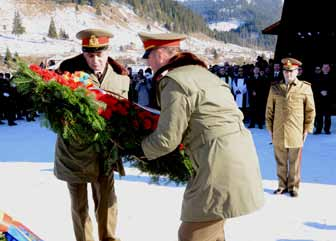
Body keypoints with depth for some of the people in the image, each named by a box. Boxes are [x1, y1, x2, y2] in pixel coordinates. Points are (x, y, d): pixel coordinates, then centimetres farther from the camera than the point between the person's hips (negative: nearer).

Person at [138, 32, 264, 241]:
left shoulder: (175, 83, -12)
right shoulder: (199, 72, 18)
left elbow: (166, 140, -10)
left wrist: (140, 148, 8)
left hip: (220, 162, -10)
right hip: (238, 155, 10)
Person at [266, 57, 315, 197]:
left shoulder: (305, 88, 1)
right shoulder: (275, 88, 6)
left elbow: (310, 111, 4)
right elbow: (269, 109, 10)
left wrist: (307, 129, 1)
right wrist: (270, 128, 7)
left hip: (296, 133, -1)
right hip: (278, 133, 2)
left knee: (294, 163, 7)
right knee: (281, 162, 10)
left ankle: (293, 187, 21)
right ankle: (282, 185, 23)